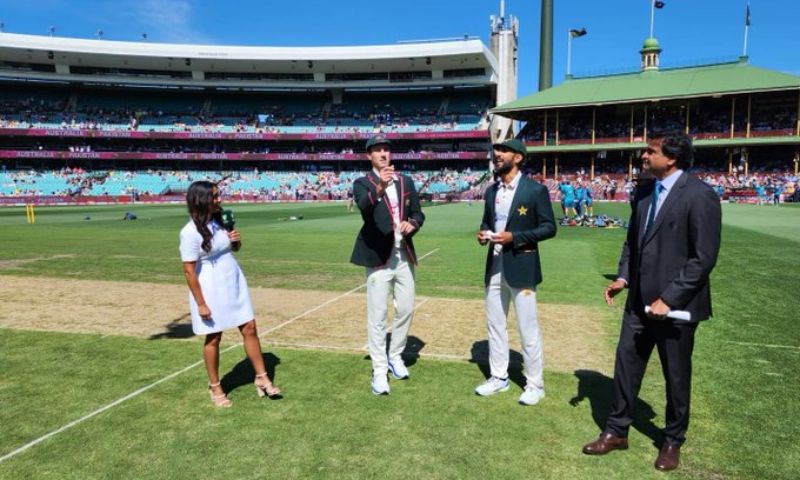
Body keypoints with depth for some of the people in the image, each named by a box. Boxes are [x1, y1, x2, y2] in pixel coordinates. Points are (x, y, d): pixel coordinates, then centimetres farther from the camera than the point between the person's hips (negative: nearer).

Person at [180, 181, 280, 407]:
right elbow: (189, 271, -17)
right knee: (213, 338, 8)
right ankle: (215, 387, 26)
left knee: (249, 329, 8)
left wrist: (236, 241, -7)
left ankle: (262, 378, 21)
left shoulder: (220, 220, 3)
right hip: (211, 290, -6)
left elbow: (234, 249, 17)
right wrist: (200, 303, -17)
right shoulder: (190, 232, -18)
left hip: (235, 284, 6)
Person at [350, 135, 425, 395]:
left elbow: (418, 213, 13)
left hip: (404, 255, 5)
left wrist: (412, 224, -10)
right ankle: (379, 371, 10)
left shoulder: (406, 182, 10)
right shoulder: (362, 183, -5)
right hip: (378, 257, -5)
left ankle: (395, 357, 34)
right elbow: (364, 207, -27)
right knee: (377, 316, -1)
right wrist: (379, 187, -47)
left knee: (405, 310, 13)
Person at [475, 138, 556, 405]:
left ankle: (534, 384, 17)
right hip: (494, 267, 7)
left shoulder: (535, 190, -8)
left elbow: (549, 227, -10)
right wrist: (483, 234, -2)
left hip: (521, 268, -6)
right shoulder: (491, 191, 11)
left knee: (527, 328, 2)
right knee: (494, 324, 13)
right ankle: (499, 377, 28)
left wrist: (514, 237, -20)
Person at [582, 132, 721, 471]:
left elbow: (704, 258, -17)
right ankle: (616, 432, 28)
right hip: (639, 300, 6)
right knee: (625, 365, 12)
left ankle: (673, 441, 33)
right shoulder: (643, 191, 6)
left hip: (675, 303, -6)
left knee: (676, 376, 12)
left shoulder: (699, 195, -15)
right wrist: (623, 277, 1)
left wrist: (668, 298, -20)